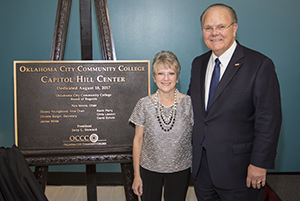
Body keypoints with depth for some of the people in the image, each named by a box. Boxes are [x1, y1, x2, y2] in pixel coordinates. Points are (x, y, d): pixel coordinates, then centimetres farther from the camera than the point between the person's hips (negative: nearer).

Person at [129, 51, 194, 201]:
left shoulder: (189, 103, -8)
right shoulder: (144, 105, -7)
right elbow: (138, 140, -1)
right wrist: (137, 175, 1)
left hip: (180, 170, 0)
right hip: (149, 169, 0)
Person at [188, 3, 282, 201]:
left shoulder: (260, 65, -14)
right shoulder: (198, 63, 7)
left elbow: (269, 120, -15)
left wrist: (260, 163, -16)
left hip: (238, 167, -5)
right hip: (201, 163, 6)